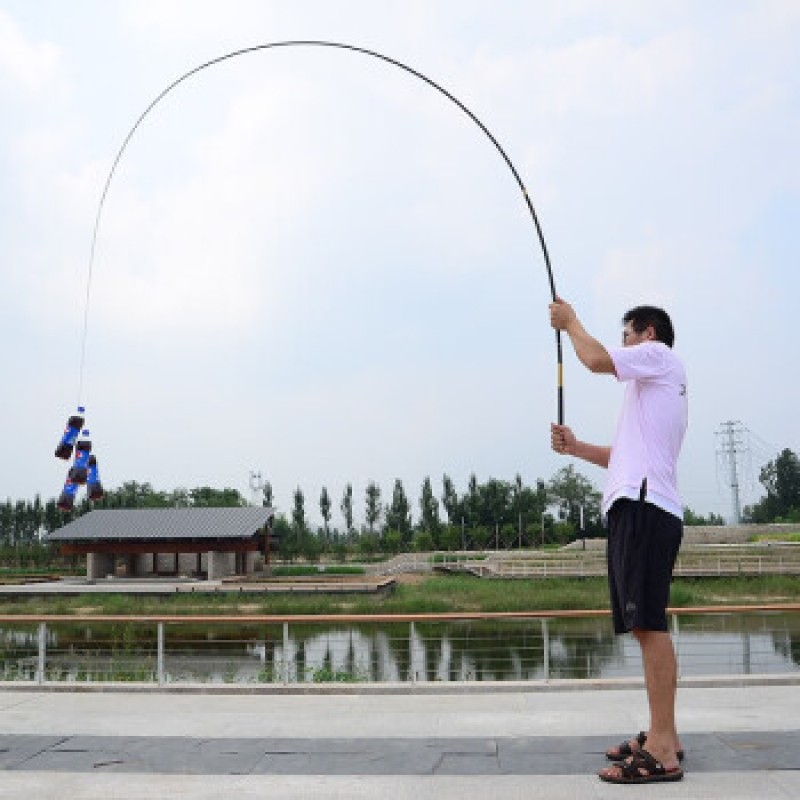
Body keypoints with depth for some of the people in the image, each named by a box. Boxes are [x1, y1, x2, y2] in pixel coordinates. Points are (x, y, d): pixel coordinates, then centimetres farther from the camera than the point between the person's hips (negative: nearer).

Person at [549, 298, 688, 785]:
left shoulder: (660, 356, 5)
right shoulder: (657, 388, 33)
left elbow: (596, 359, -13)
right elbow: (626, 456, 32)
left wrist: (570, 320, 4)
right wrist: (576, 448, 19)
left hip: (645, 507, -10)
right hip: (637, 508, 10)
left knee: (650, 622, -15)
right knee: (644, 625, 10)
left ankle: (663, 752, -16)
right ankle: (663, 737, 15)